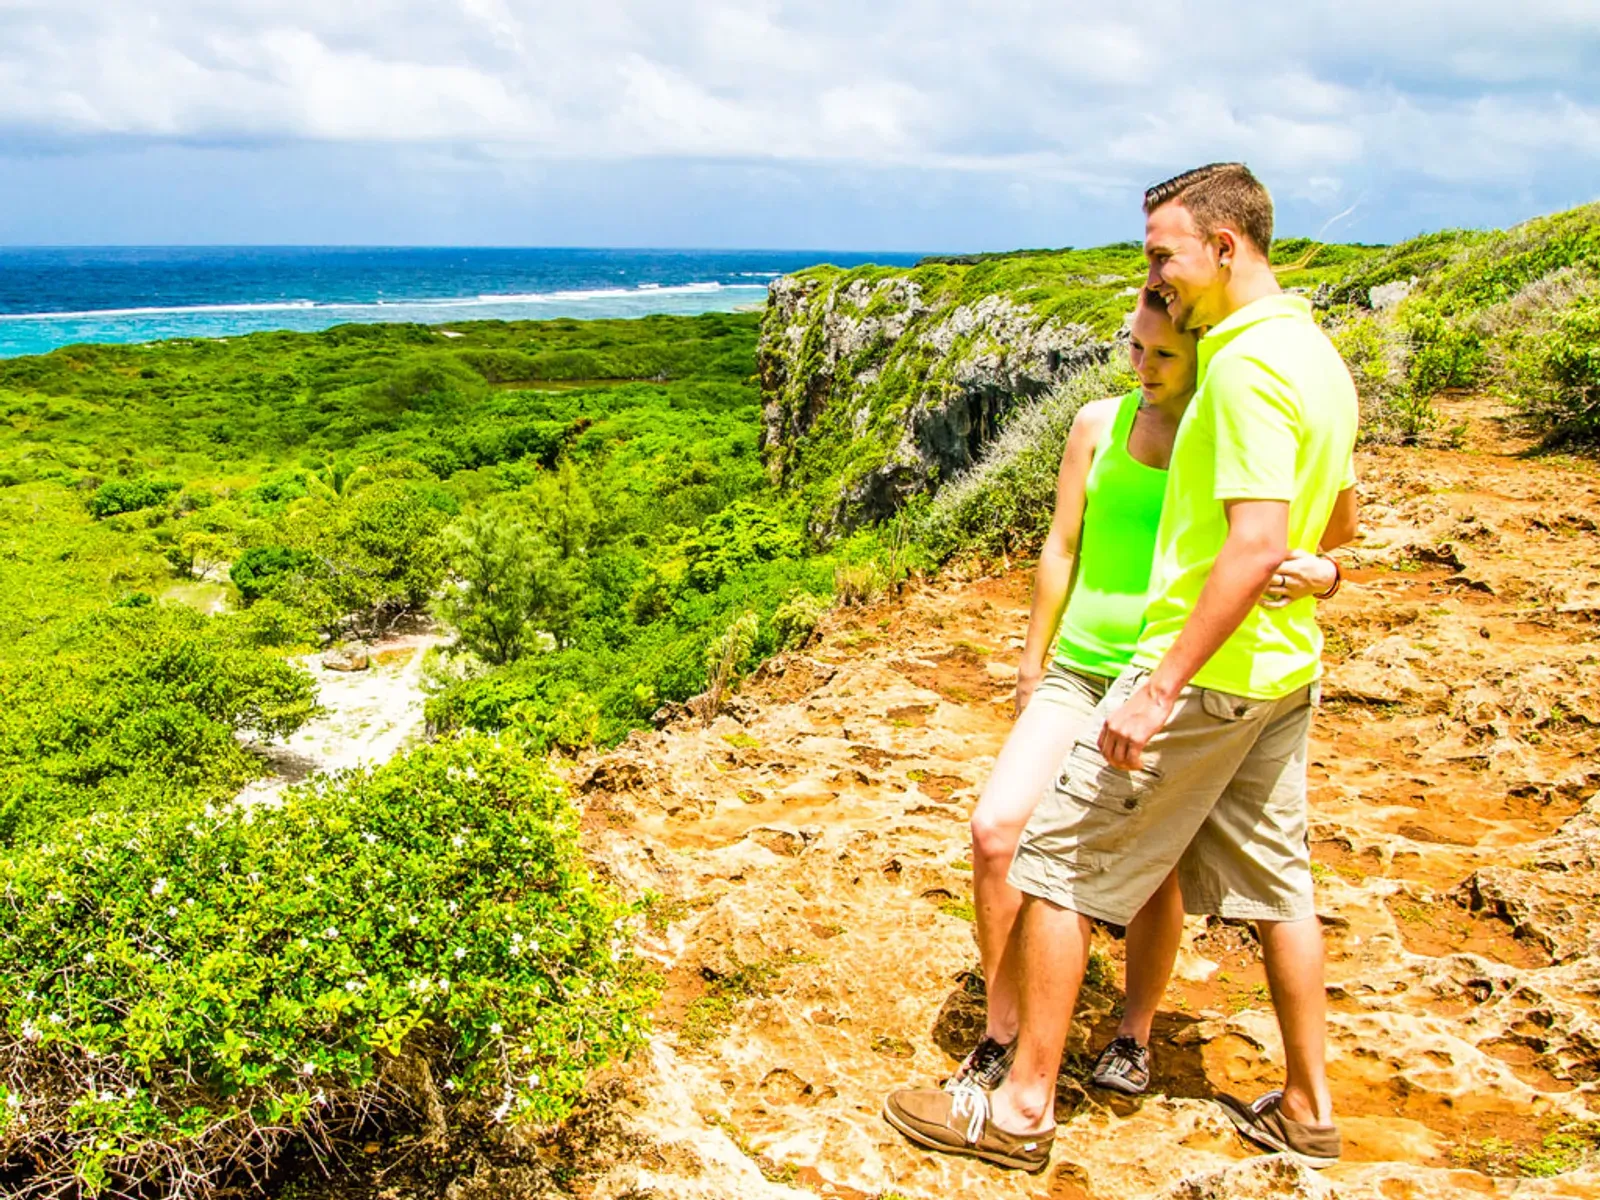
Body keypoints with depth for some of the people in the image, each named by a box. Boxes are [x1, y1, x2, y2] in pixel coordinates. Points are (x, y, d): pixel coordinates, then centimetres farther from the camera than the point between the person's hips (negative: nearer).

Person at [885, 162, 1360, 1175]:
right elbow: (1342, 518, 22)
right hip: (1285, 674, 10)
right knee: (1275, 880, 18)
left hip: (1206, 673, -10)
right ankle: (1310, 1110, 31)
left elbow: (1257, 545, -28)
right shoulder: (1317, 352, 11)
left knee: (1058, 863, 0)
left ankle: (1023, 1108, 9)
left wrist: (1162, 688, -28)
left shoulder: (1249, 363, -19)